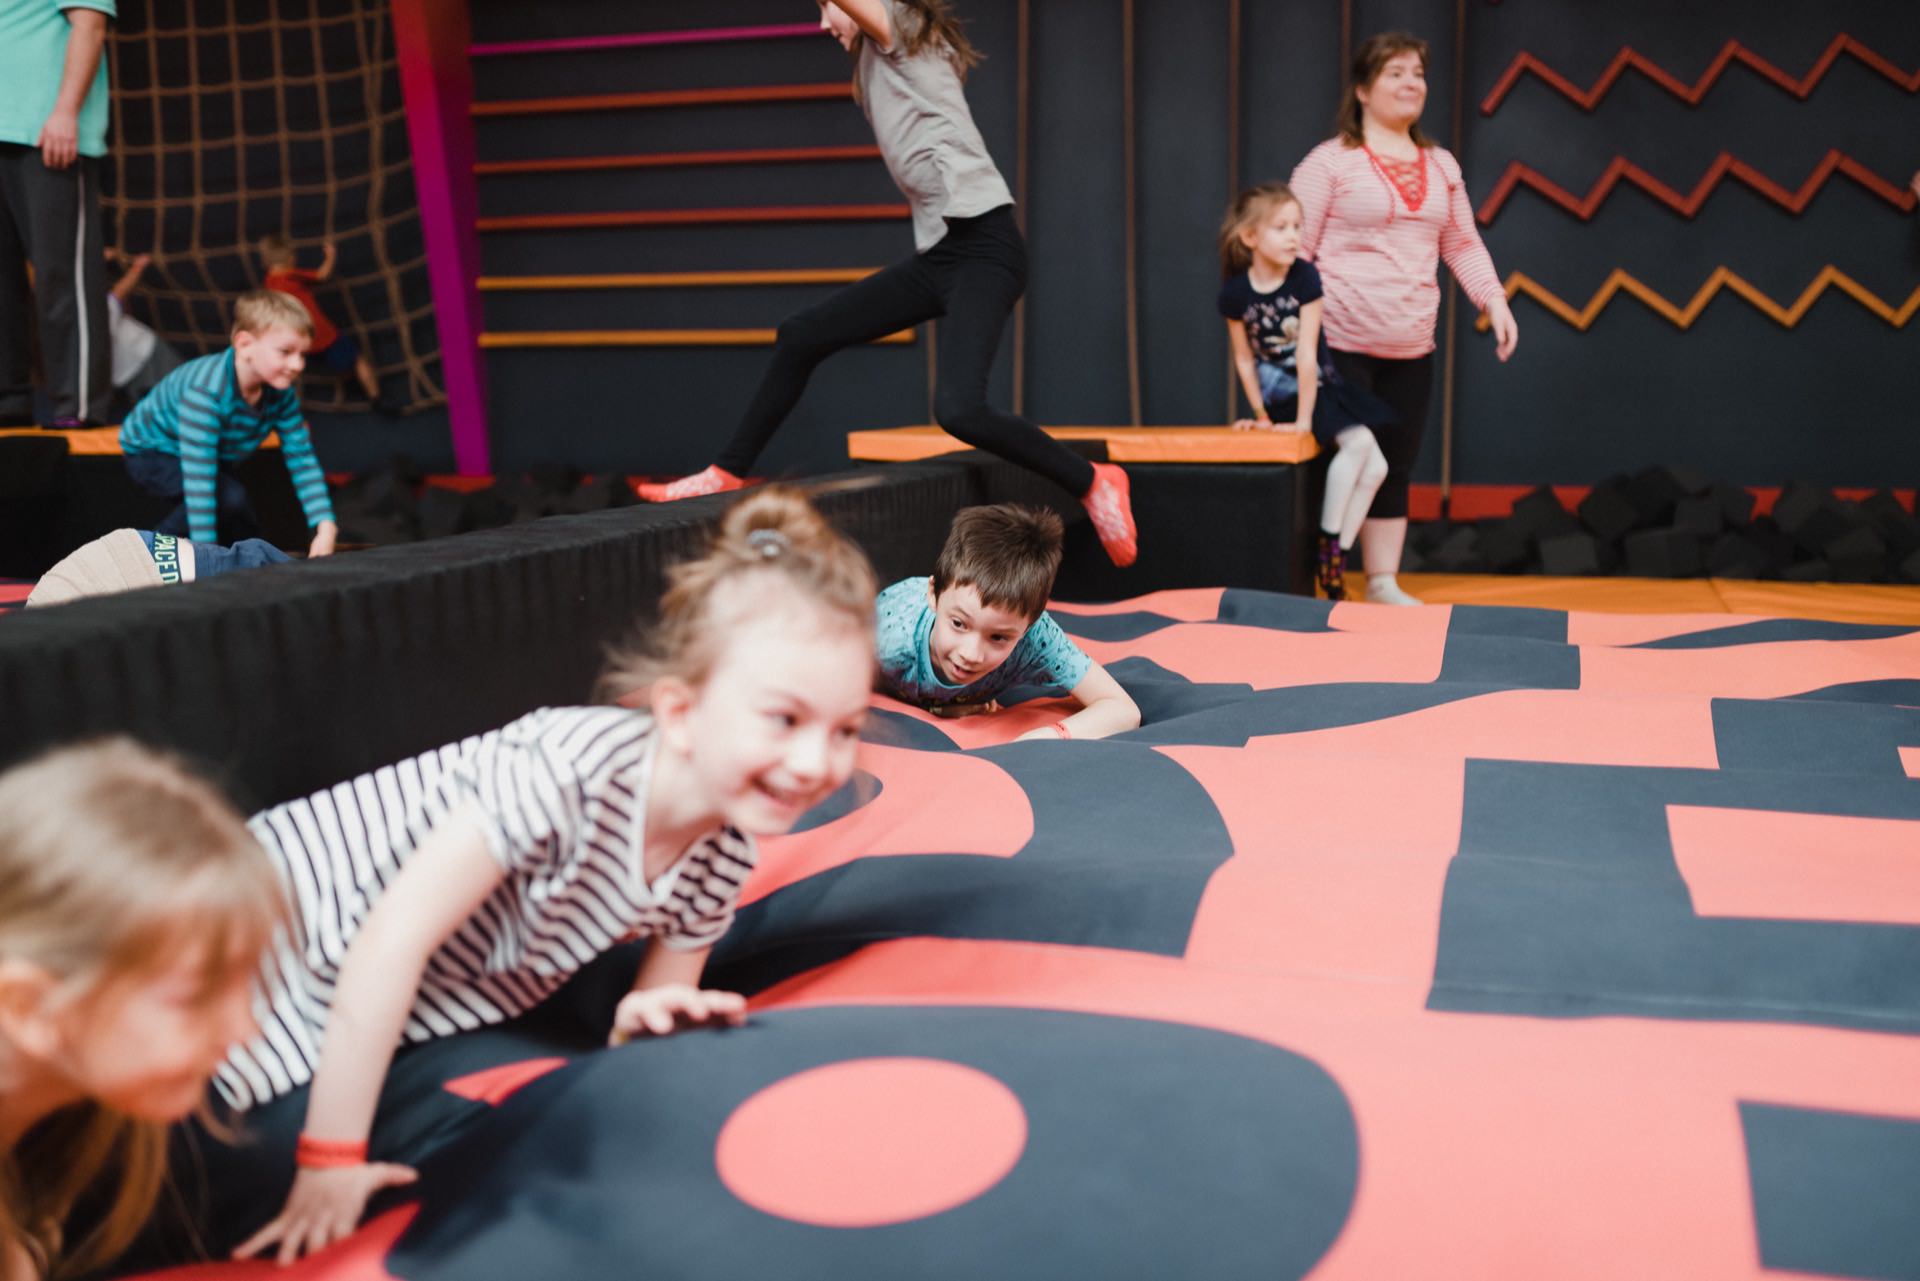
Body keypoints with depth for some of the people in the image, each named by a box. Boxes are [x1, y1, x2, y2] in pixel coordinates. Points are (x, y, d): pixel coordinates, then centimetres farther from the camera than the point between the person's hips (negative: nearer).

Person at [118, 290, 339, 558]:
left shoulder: (281, 391, -18)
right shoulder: (206, 390, -39)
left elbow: (302, 460, -15)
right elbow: (198, 477, -42)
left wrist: (325, 528, -27)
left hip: (216, 456, 7)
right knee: (230, 496, -30)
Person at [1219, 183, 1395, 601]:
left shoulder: (1305, 277, -10)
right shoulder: (1236, 294, -11)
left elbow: (1307, 353, -15)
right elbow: (1244, 361, -3)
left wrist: (1305, 419, -17)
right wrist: (1261, 416, -3)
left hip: (1322, 384, 4)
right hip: (1282, 396, -3)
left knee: (1376, 466, -10)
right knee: (1358, 442, -25)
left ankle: (1337, 553, -3)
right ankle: (1327, 547, -15)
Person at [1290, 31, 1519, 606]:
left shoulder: (1442, 166, 14)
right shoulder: (1330, 161, -5)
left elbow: (1463, 244, 19)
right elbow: (1294, 248, -8)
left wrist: (1495, 301, 7)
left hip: (1411, 349, 6)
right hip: (1340, 344, -6)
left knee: (1396, 471, 9)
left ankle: (1383, 583, 19)